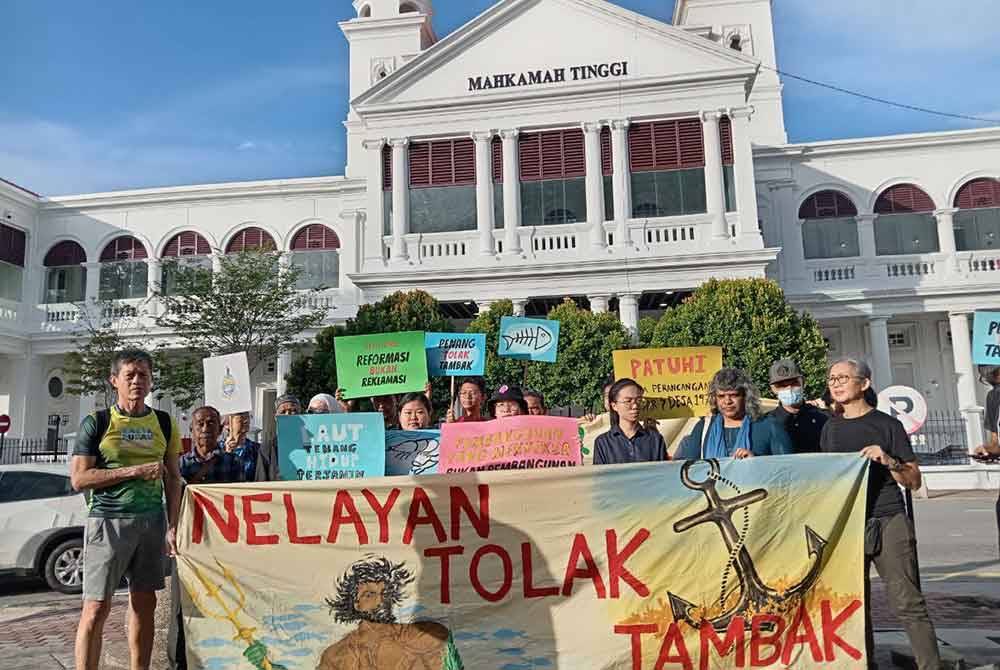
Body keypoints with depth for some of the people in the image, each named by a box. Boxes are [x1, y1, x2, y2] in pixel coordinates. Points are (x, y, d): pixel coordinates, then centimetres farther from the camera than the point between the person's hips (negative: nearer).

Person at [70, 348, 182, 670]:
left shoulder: (164, 423, 9)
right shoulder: (96, 423, -1)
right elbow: (78, 478, -7)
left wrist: (172, 526, 3)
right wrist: (136, 470, -14)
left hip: (152, 521, 3)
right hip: (109, 520, -3)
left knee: (144, 603, 9)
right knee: (97, 607, -2)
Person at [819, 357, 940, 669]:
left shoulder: (887, 424, 2)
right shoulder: (831, 428, 14)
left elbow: (914, 481, 1)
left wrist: (888, 461, -16)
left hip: (889, 524, -4)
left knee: (908, 602, -8)